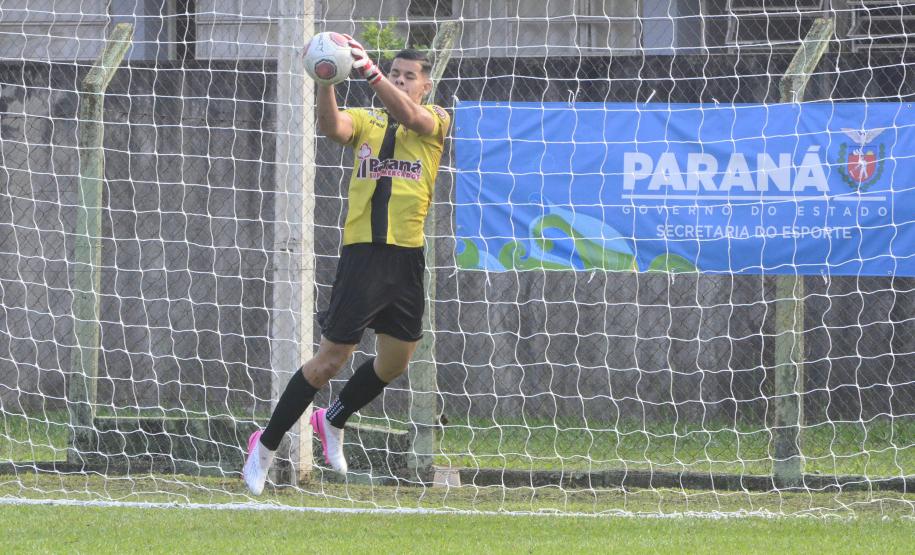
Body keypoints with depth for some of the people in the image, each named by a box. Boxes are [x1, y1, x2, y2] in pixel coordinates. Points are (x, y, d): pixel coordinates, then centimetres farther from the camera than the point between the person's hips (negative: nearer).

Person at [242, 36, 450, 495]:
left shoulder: (435, 122, 5)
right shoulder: (365, 121, 7)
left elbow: (409, 116, -18)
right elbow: (332, 127, -16)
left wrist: (368, 70, -33)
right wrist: (326, 80, -35)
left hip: (408, 259, 2)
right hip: (362, 254, -2)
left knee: (394, 364, 13)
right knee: (330, 360, -5)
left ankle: (332, 421, 38)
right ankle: (265, 445, 7)